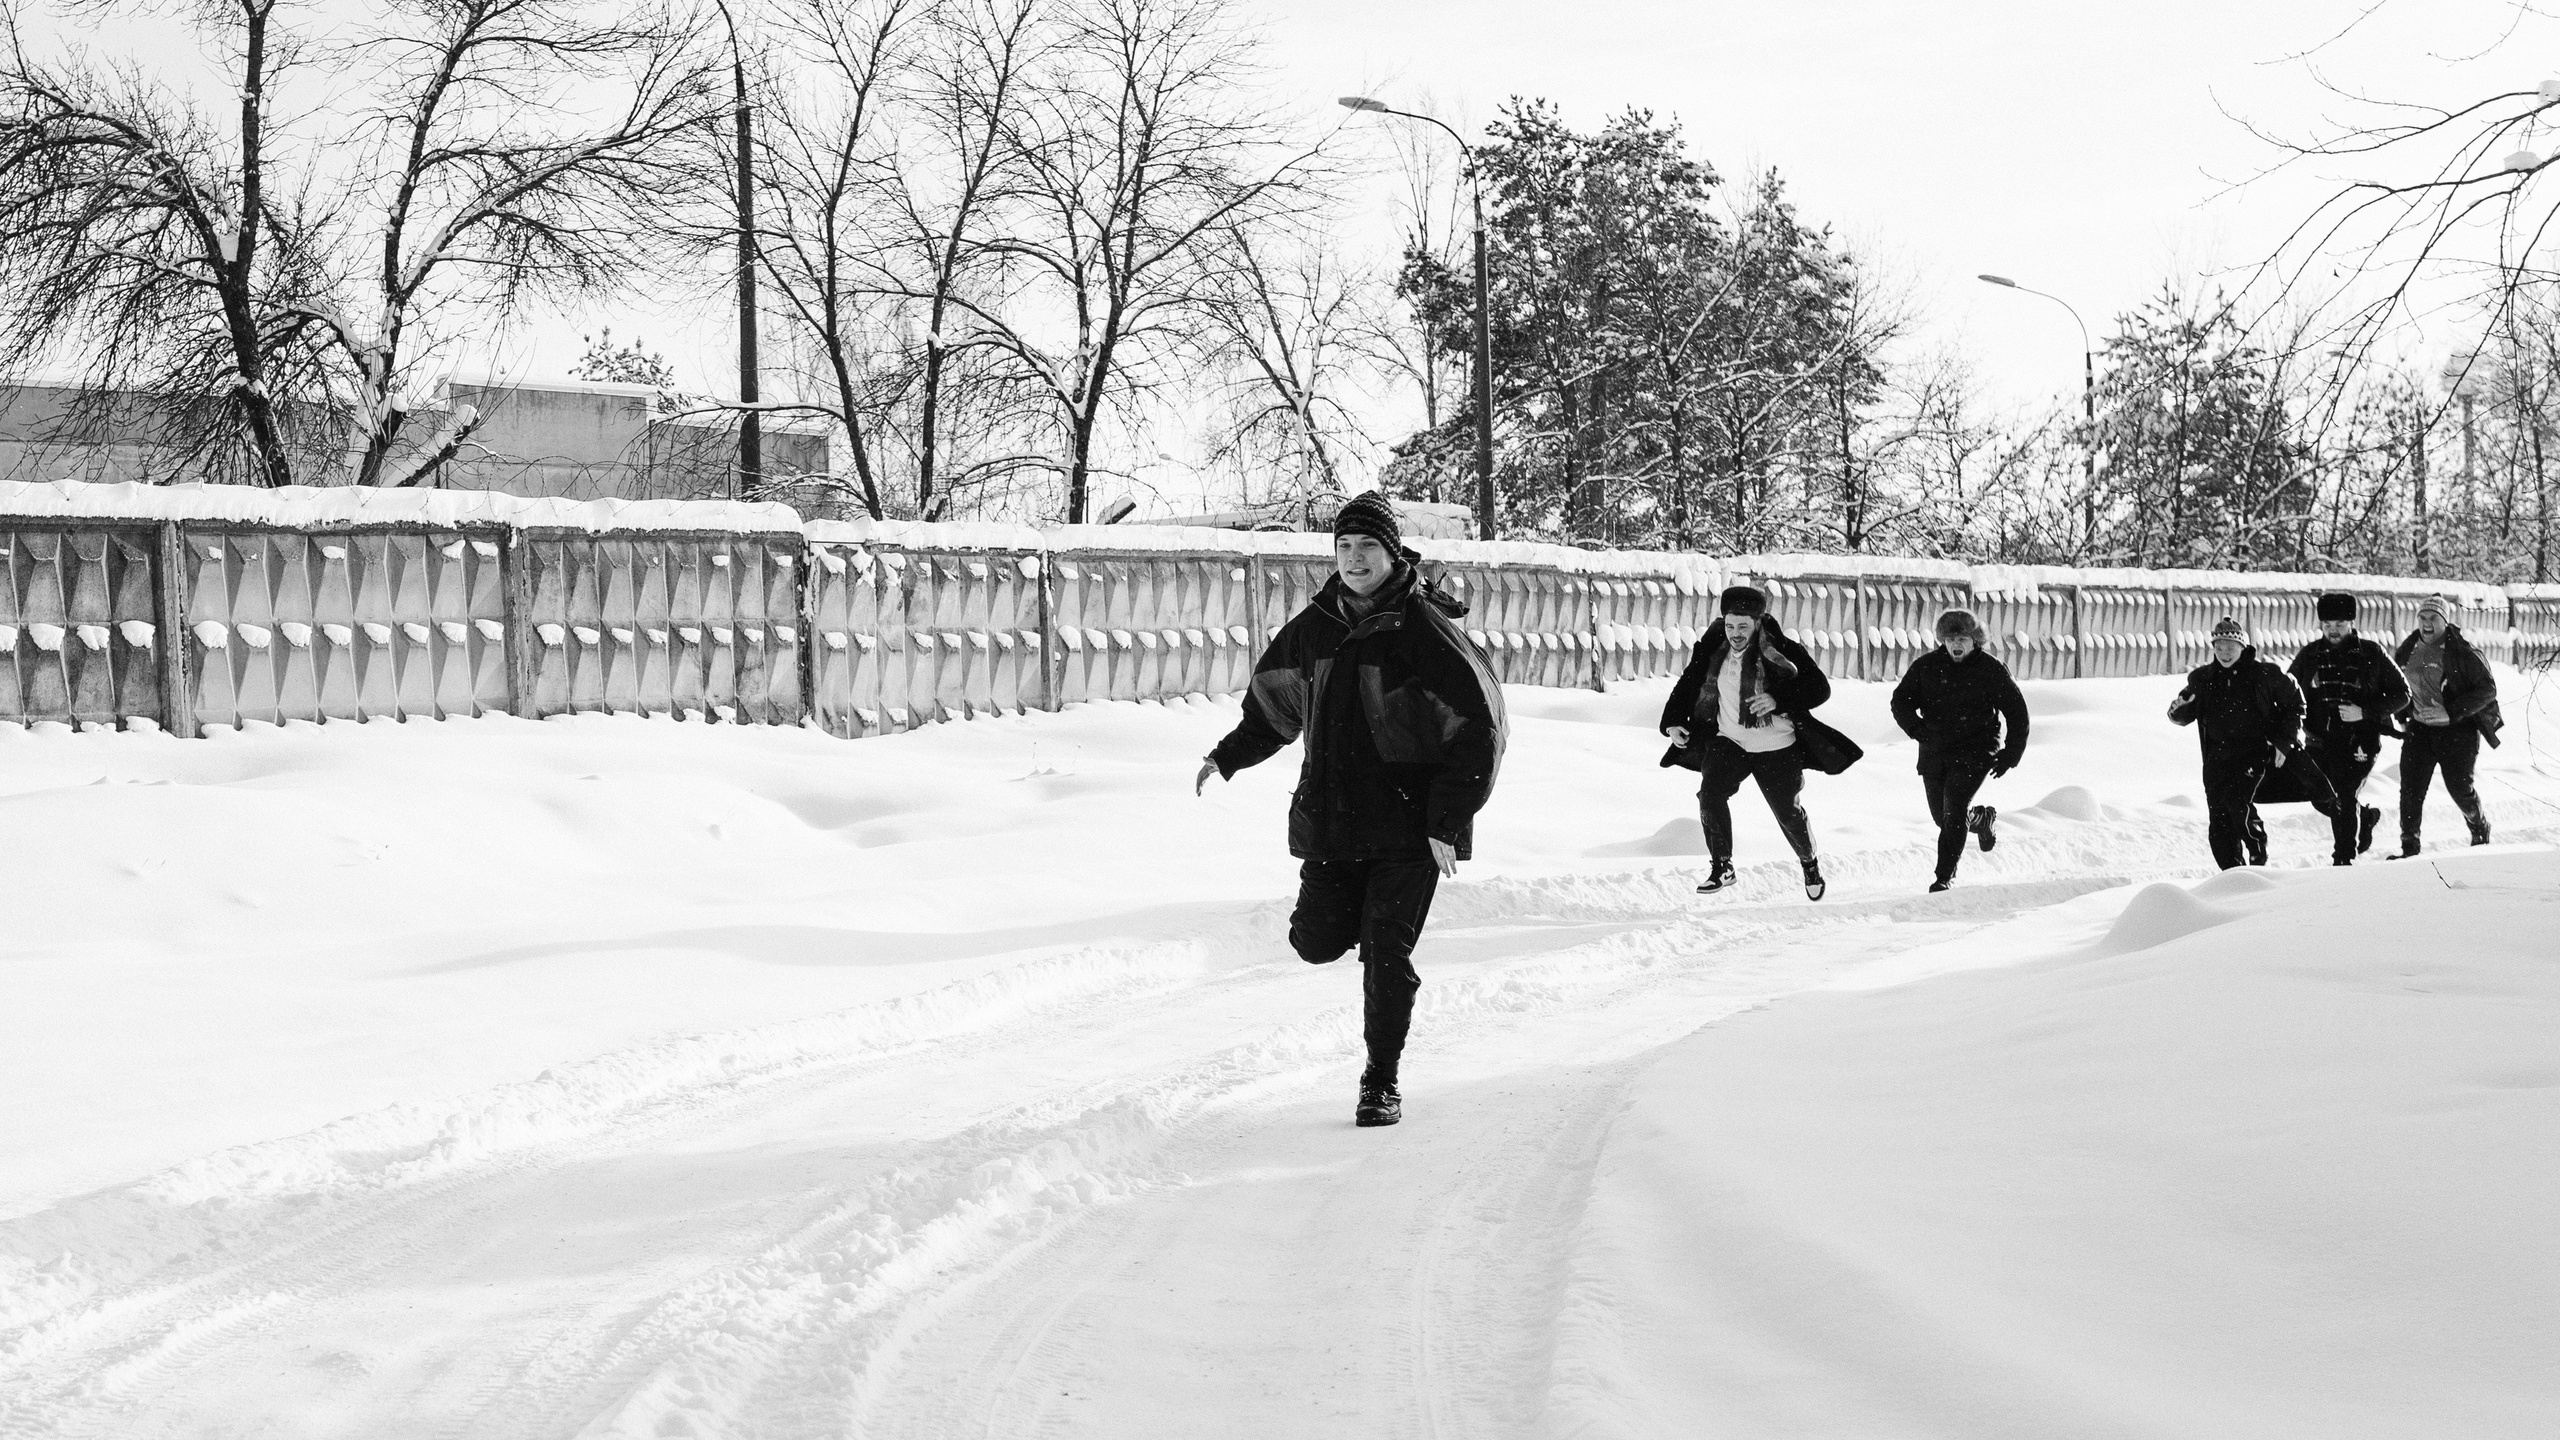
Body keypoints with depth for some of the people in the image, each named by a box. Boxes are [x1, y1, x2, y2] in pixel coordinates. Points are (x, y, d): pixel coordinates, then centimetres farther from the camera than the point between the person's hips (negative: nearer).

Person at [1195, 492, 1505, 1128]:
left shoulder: (1424, 628, -11)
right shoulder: (1314, 627, 6)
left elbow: (1479, 729, -11)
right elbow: (1273, 704, 26)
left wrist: (1448, 823, -14)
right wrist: (1227, 758, 18)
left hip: (1409, 825, -5)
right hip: (1330, 819, 5)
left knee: (1387, 956, -7)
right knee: (1315, 942, 0)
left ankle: (1382, 1081, 8)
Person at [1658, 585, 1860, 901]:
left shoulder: (1781, 651, -15)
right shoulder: (1711, 652, -3)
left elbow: (1820, 688, -15)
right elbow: (1687, 685, 12)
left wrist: (1778, 700, -28)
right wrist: (1673, 720, -2)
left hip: (1777, 747, -3)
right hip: (1729, 742, 3)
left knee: (1788, 811, 5)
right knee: (1710, 795, -19)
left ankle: (1810, 864, 36)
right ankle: (1721, 868, -3)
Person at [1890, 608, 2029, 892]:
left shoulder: (1991, 670, -4)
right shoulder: (1926, 666, 2)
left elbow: (2016, 712, 4)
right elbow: (1901, 700, 2)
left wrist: (2011, 754, 0)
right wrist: (1915, 726, -19)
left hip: (1975, 754, -4)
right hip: (1934, 752, 4)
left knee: (1954, 812, -17)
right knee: (1942, 816, 12)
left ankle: (1945, 876, -10)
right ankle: (1982, 818, 45)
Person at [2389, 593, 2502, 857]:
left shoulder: (2462, 652, -12)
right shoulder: (2408, 651, 5)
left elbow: (2487, 689, -13)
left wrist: (2450, 712, -20)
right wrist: (2402, 716, 7)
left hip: (2457, 730, -4)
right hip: (2419, 730, 4)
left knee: (2459, 786, 3)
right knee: (2411, 788, -6)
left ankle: (2480, 828, 32)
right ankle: (2409, 847, 0)